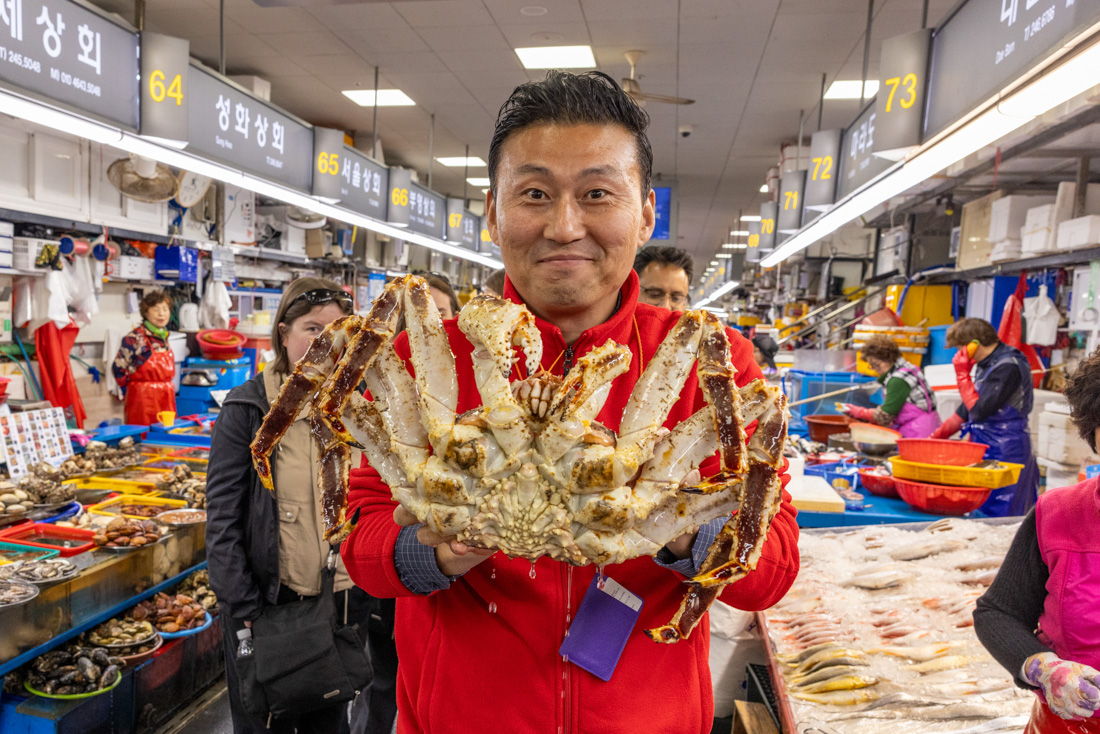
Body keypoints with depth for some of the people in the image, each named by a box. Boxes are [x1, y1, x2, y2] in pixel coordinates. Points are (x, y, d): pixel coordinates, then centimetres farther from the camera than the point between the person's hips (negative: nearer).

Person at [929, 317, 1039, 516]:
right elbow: (969, 405, 21)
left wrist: (962, 375, -16)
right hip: (986, 450, 9)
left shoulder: (1007, 367, -18)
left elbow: (979, 410, -24)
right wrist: (939, 434, 19)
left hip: (1004, 453, -9)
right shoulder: (988, 364, 12)